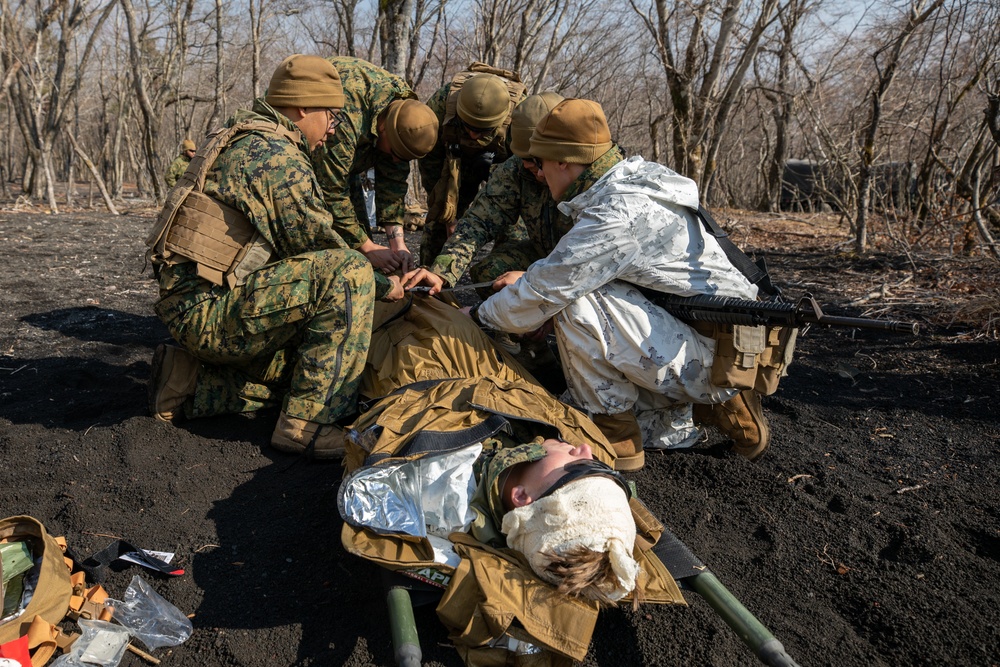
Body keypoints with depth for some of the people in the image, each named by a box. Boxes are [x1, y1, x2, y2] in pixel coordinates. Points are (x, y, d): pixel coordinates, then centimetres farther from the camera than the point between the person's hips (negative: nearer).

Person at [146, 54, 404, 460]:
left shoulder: (240, 141, 19)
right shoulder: (280, 158, -13)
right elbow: (319, 247, -10)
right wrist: (381, 287, 4)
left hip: (184, 308, 10)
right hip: (209, 309, -10)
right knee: (350, 274, -22)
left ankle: (187, 382, 14)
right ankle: (304, 426, -20)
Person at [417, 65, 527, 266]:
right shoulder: (441, 101, -33)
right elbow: (430, 159, -17)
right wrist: (447, 212, -13)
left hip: (502, 163, -1)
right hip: (456, 159, 2)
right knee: (438, 221, -4)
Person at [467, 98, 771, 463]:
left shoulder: (617, 215, -24)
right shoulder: (629, 183, 6)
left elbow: (542, 294, -18)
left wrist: (479, 316, -1)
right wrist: (532, 278, 17)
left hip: (717, 353, -10)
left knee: (579, 303, -22)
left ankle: (615, 433, -7)